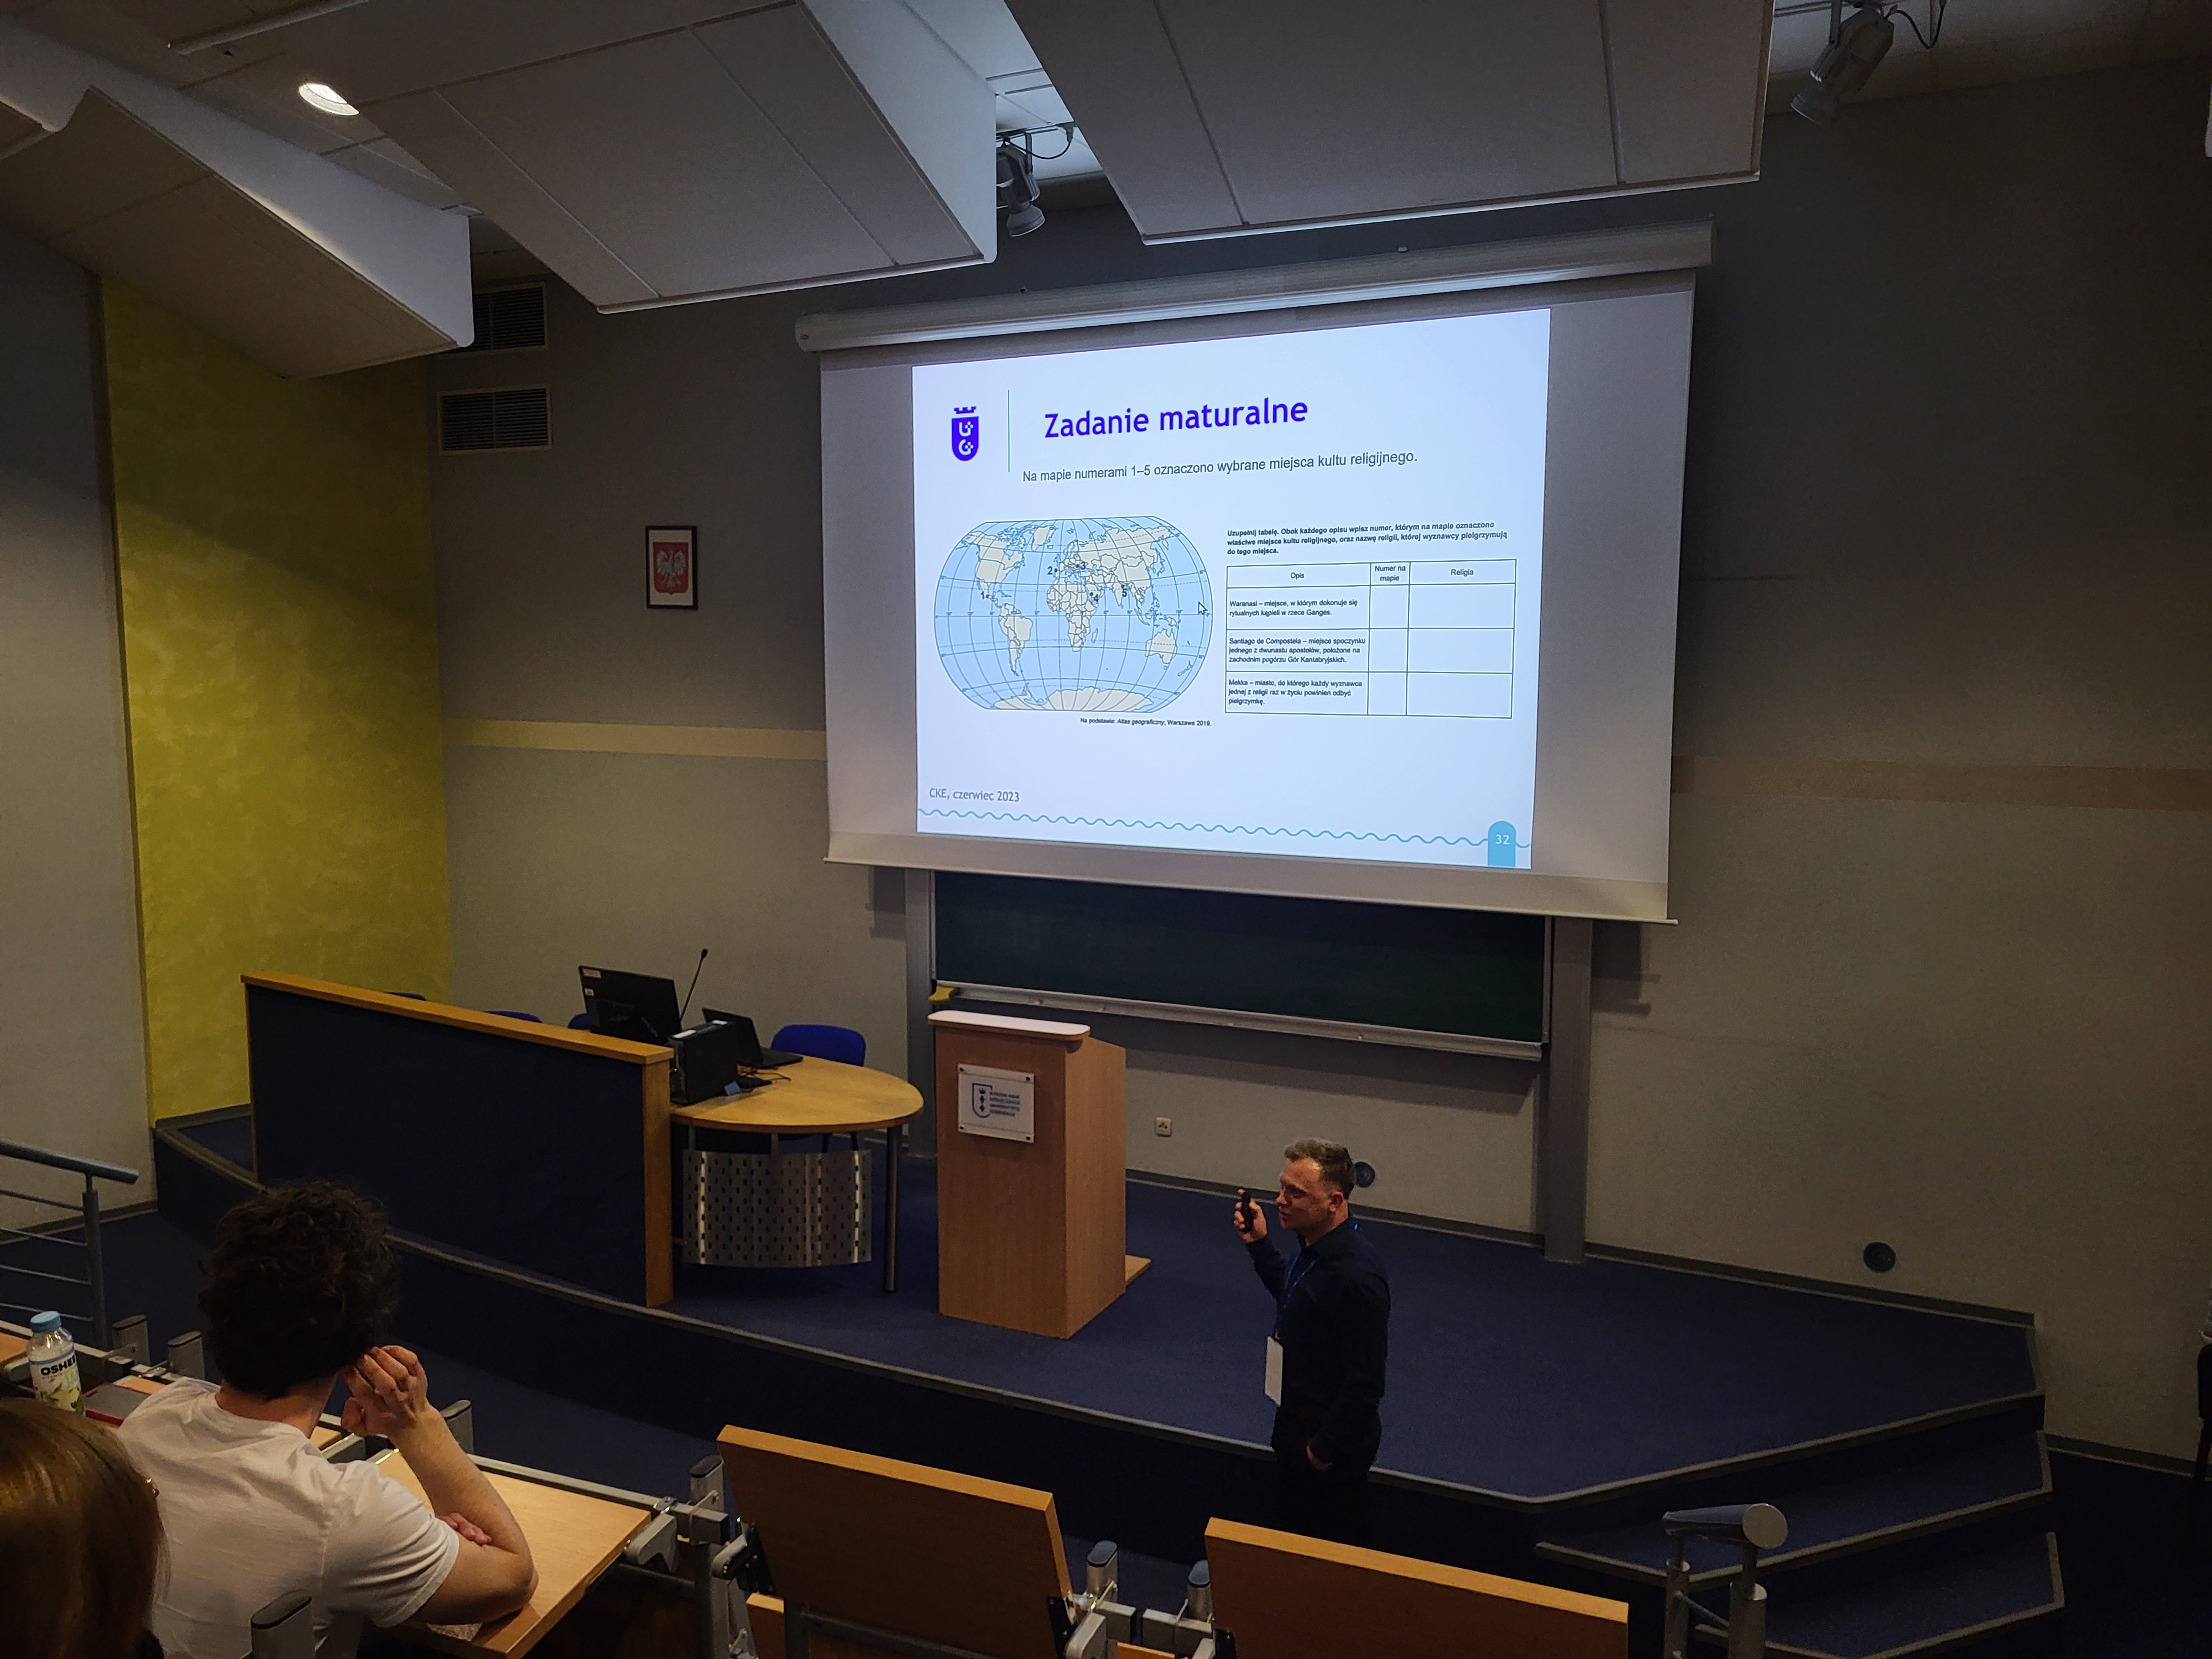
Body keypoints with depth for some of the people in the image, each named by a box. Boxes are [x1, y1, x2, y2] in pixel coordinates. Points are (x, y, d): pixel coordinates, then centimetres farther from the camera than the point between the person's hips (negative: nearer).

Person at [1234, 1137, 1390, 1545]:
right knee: (1295, 1528, 27)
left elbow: (1365, 1381, -27)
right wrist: (1259, 1244, 5)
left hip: (1334, 1433, -9)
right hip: (1298, 1418, 9)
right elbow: (1291, 1299, 16)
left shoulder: (1357, 1276, -33)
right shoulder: (1315, 1244, -4)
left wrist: (1326, 1448, -18)